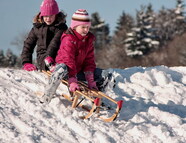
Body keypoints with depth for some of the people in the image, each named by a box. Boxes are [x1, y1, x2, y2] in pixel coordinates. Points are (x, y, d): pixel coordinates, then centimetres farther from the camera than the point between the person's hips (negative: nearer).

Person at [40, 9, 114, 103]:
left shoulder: (89, 39, 3)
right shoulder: (68, 39, -19)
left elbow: (89, 60, 3)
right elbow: (68, 60, -28)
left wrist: (90, 80, -8)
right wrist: (72, 81, -37)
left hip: (79, 70, 7)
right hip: (67, 71, -7)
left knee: (106, 75, -4)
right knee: (62, 68, -44)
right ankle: (45, 100, -40)